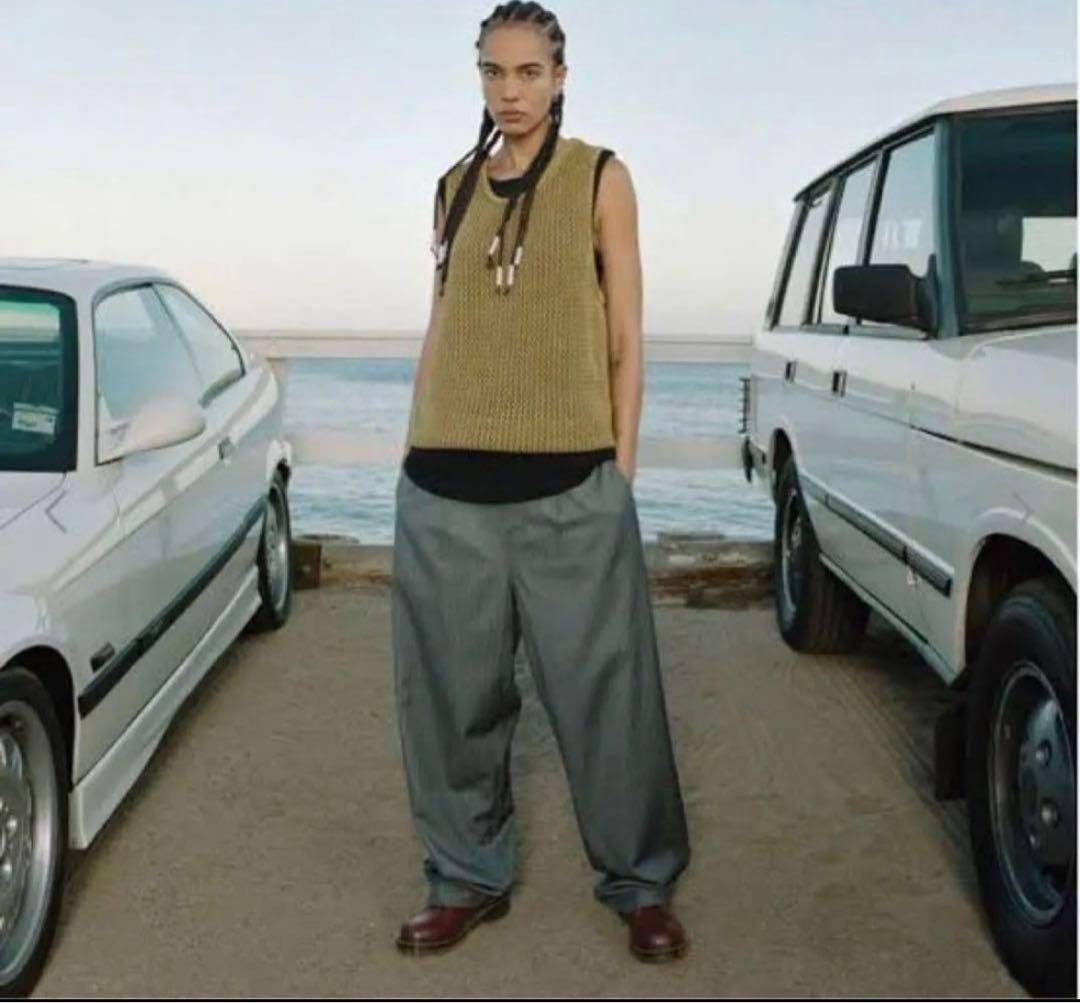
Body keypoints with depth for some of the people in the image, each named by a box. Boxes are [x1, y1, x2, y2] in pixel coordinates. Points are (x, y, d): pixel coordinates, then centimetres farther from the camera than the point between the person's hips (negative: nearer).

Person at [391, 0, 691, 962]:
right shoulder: (454, 187, 14)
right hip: (445, 487, 4)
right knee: (453, 695, 9)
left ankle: (642, 884, 19)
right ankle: (469, 877, 26)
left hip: (569, 485, -3)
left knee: (606, 690, 2)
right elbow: (440, 327, 17)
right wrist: (417, 452, 12)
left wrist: (622, 467, -2)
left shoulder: (599, 178, 4)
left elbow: (624, 337, 3)